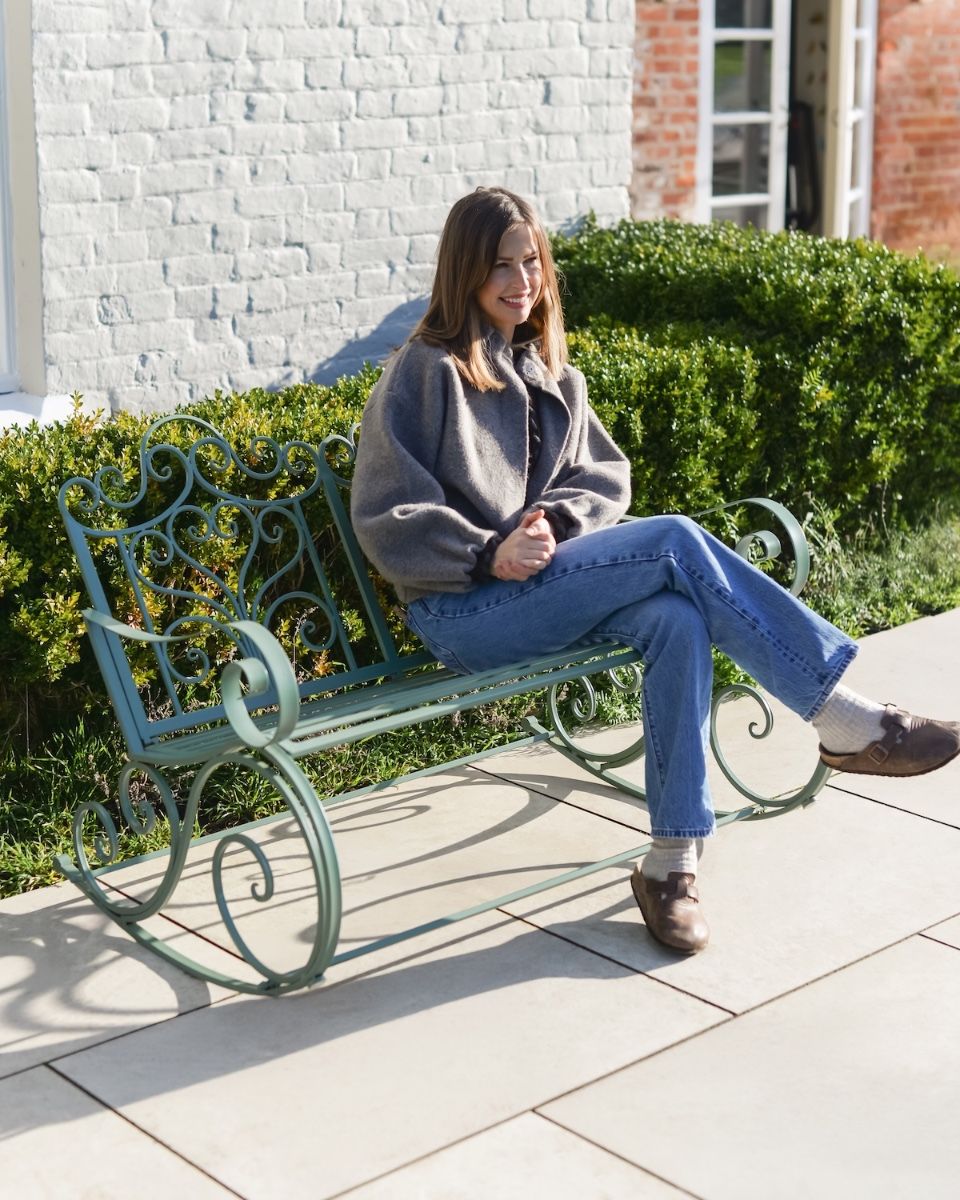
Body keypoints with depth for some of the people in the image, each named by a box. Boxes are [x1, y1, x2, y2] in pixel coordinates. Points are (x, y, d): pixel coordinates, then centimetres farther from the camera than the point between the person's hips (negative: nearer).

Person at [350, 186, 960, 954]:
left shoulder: (555, 377, 17)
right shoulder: (426, 372, -4)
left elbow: (605, 479, 13)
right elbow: (386, 522, -8)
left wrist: (552, 521, -9)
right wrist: (489, 556, -20)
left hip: (544, 592, 6)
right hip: (463, 613, -6)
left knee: (676, 620, -28)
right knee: (675, 542, -25)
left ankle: (672, 864, -26)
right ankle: (847, 723, -21)